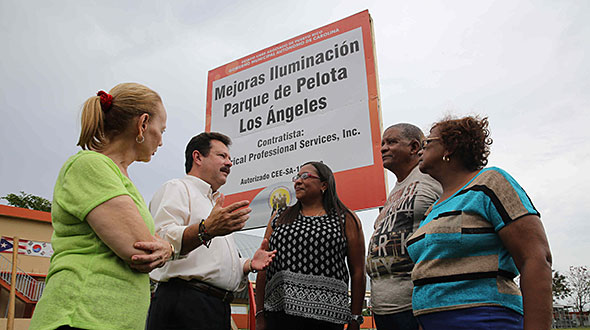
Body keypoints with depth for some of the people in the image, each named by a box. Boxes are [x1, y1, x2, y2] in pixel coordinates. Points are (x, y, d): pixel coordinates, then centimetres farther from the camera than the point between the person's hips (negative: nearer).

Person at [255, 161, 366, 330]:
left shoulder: (346, 220, 7)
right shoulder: (279, 218, 15)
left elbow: (358, 272, 4)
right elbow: (263, 267, 11)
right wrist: (260, 316, 6)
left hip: (327, 316, -1)